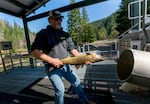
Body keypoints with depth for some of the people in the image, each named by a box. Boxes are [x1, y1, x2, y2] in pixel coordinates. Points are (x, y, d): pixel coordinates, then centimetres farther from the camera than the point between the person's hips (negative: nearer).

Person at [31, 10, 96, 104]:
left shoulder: (65, 34, 6)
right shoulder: (43, 33, -8)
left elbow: (72, 49, 5)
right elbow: (34, 51, -14)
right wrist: (51, 60, -22)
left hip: (66, 65, 6)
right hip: (53, 68, -5)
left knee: (77, 82, 16)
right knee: (60, 89, 4)